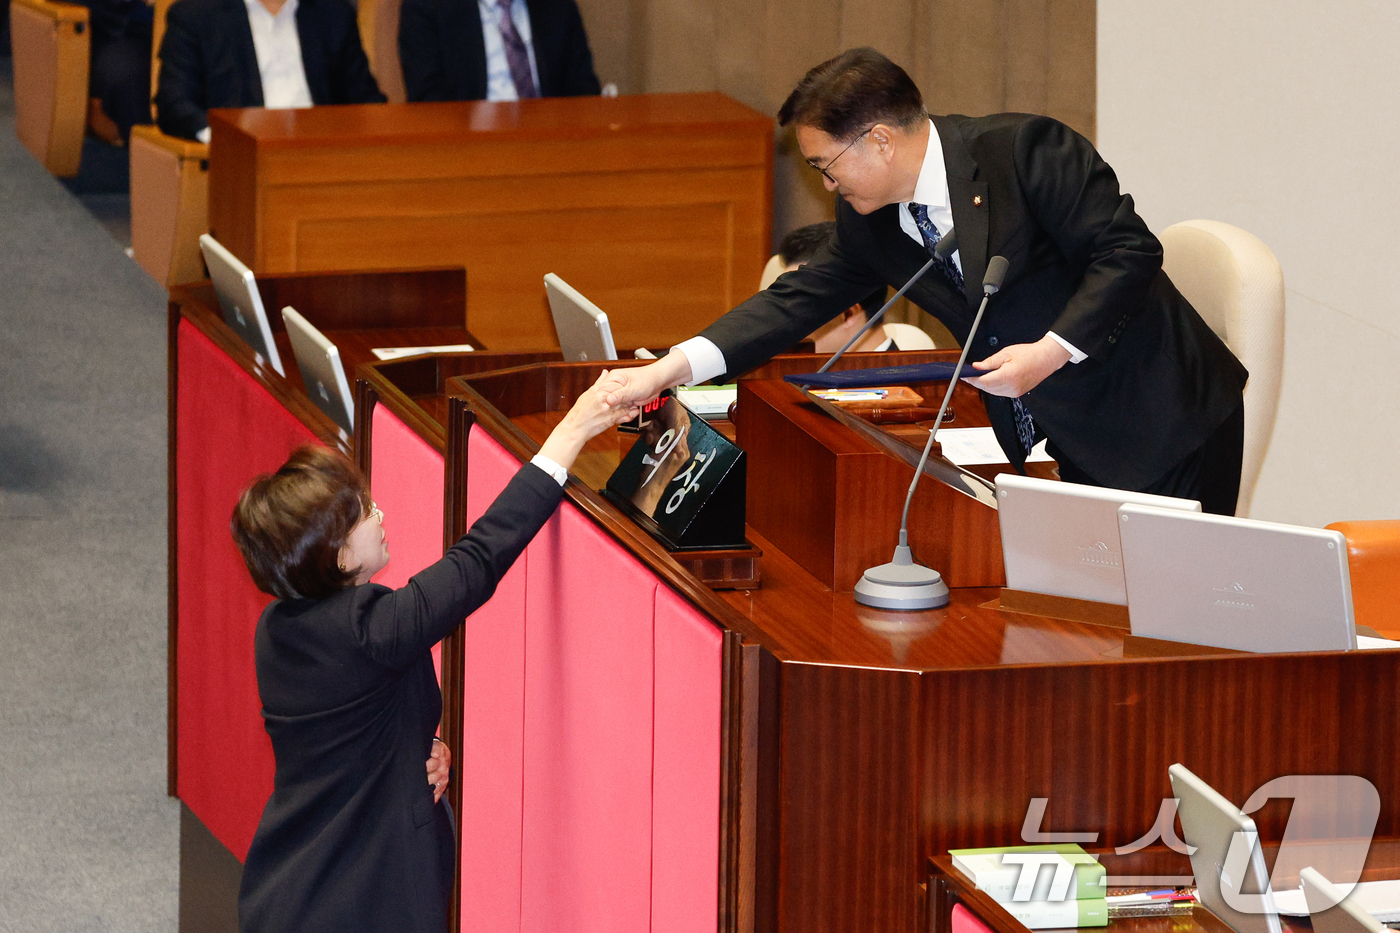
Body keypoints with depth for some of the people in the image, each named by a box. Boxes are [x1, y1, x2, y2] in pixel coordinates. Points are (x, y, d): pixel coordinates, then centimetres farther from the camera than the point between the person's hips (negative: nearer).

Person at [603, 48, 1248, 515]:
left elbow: (1129, 251, -19)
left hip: (1168, 426, -7)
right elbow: (798, 302, 4)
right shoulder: (870, 223, 4)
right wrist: (669, 370, -7)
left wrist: (1051, 351, -26)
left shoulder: (1025, 150, -18)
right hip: (1078, 446, 7)